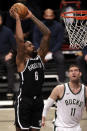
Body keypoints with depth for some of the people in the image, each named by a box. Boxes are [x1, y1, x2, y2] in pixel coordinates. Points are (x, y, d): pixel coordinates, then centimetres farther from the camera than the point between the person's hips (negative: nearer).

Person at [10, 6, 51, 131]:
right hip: (24, 100, -6)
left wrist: (32, 17, 2)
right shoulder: (22, 61, -6)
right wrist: (17, 19, -15)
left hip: (38, 100, 6)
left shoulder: (40, 56, 9)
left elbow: (47, 34, 5)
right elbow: (20, 40, -22)